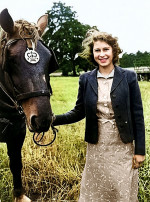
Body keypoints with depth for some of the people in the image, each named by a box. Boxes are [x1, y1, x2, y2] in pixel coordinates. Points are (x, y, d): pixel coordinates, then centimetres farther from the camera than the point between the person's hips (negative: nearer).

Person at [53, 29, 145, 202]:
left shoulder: (129, 77, -6)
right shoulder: (86, 79, 0)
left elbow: (138, 115, -5)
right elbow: (79, 112, 4)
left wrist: (140, 150, -6)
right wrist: (54, 120, -12)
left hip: (123, 146, -1)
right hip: (97, 147, 2)